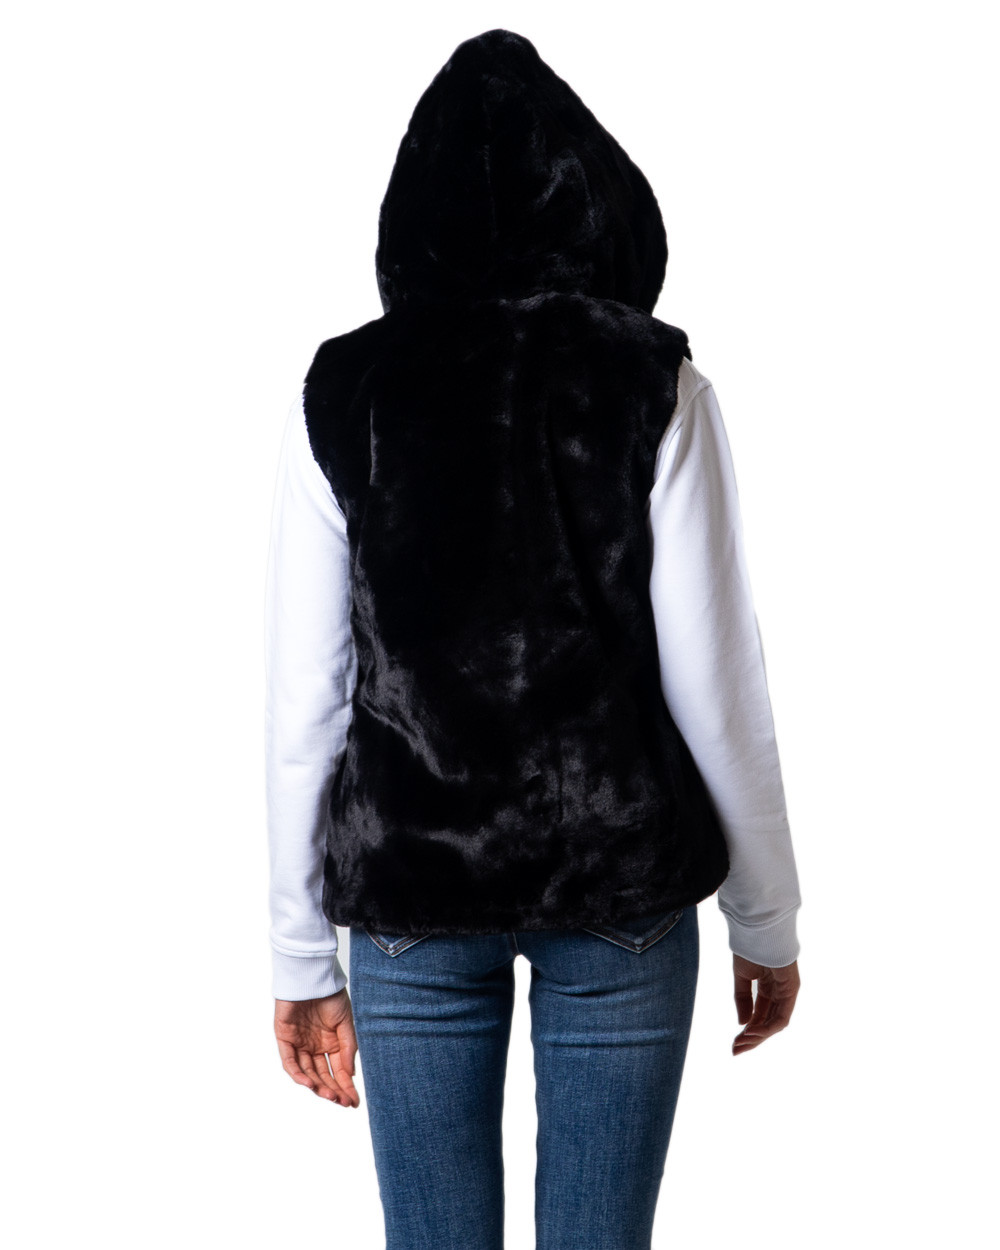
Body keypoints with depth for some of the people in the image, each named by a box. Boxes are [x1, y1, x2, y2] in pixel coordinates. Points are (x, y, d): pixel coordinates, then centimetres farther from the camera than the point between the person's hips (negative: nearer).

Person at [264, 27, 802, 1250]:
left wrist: (301, 956, 7)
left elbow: (303, 701, -2)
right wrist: (767, 920, 7)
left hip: (407, 888, 1)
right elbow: (714, 682, -6)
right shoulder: (654, 385, -6)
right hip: (620, 890, -1)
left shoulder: (341, 393, -3)